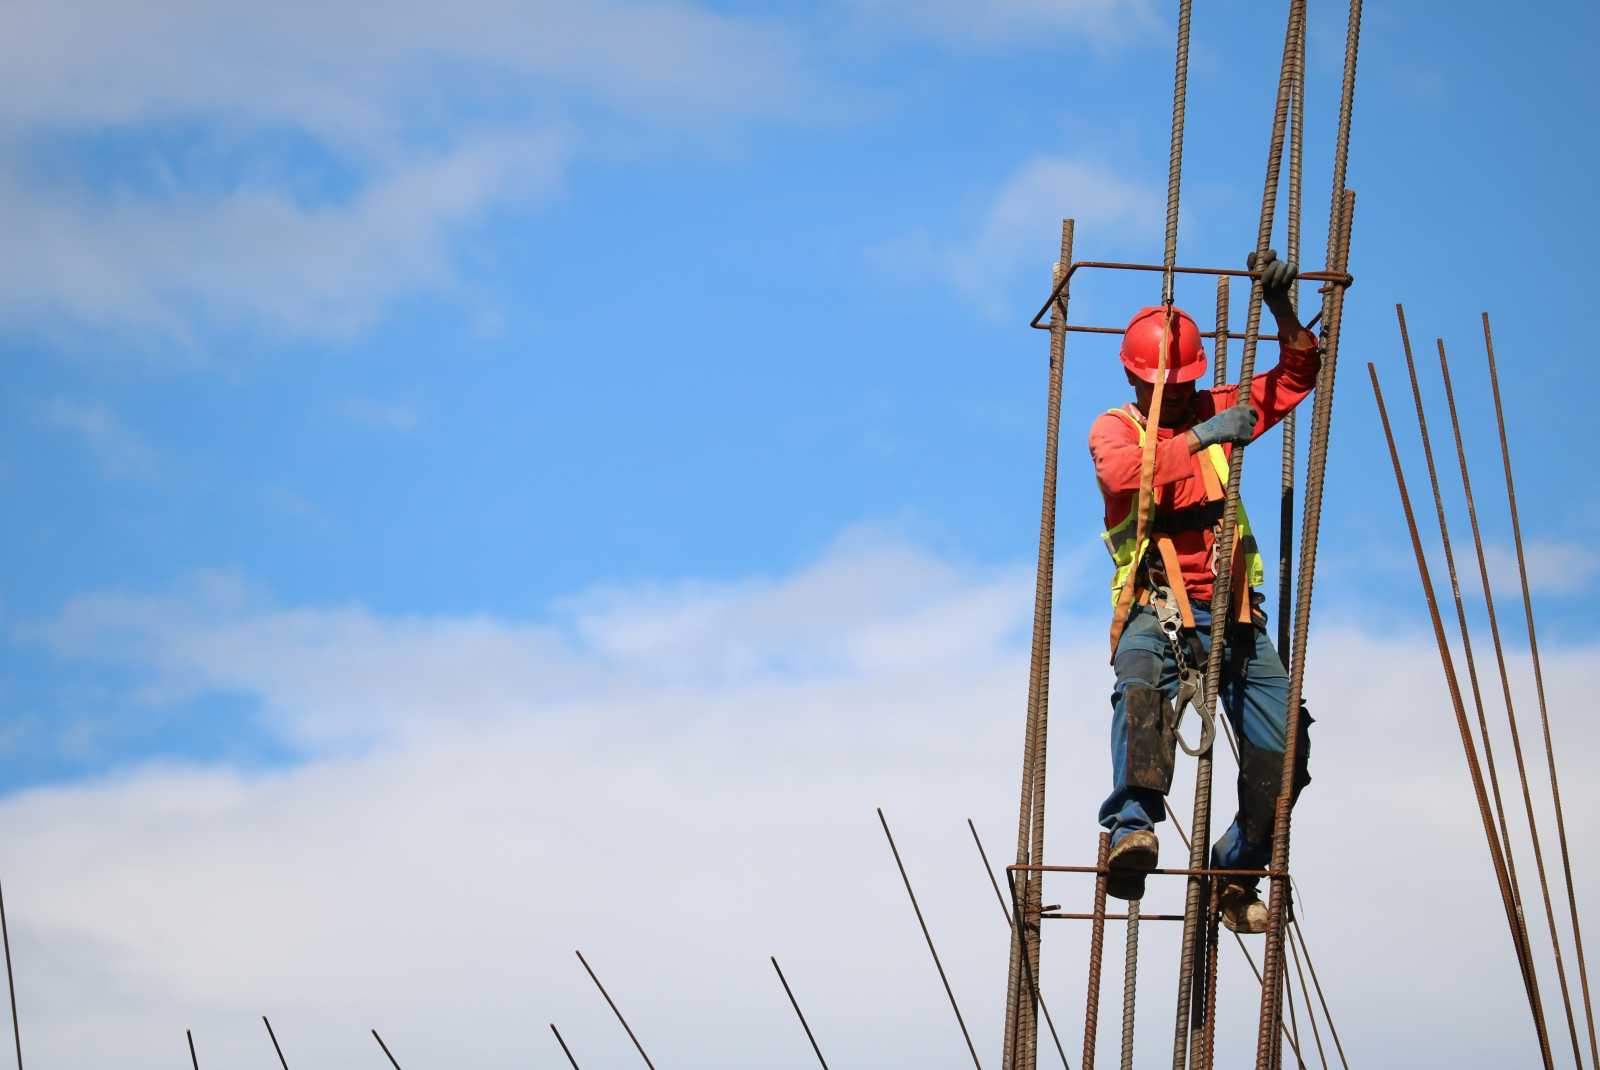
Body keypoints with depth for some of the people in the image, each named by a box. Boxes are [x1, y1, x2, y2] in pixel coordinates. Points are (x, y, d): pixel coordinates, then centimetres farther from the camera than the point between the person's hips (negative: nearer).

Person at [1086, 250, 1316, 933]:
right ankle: (1132, 826, -53)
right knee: (1142, 686, -38)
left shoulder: (1216, 412, 18)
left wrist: (1282, 312, -1)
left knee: (1282, 746, -7)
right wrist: (1198, 438, -25)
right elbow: (1121, 473, -17)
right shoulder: (1115, 427, 6)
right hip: (1157, 607, -4)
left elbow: (1296, 377, 15)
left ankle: (1235, 873, 12)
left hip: (1231, 610, 4)